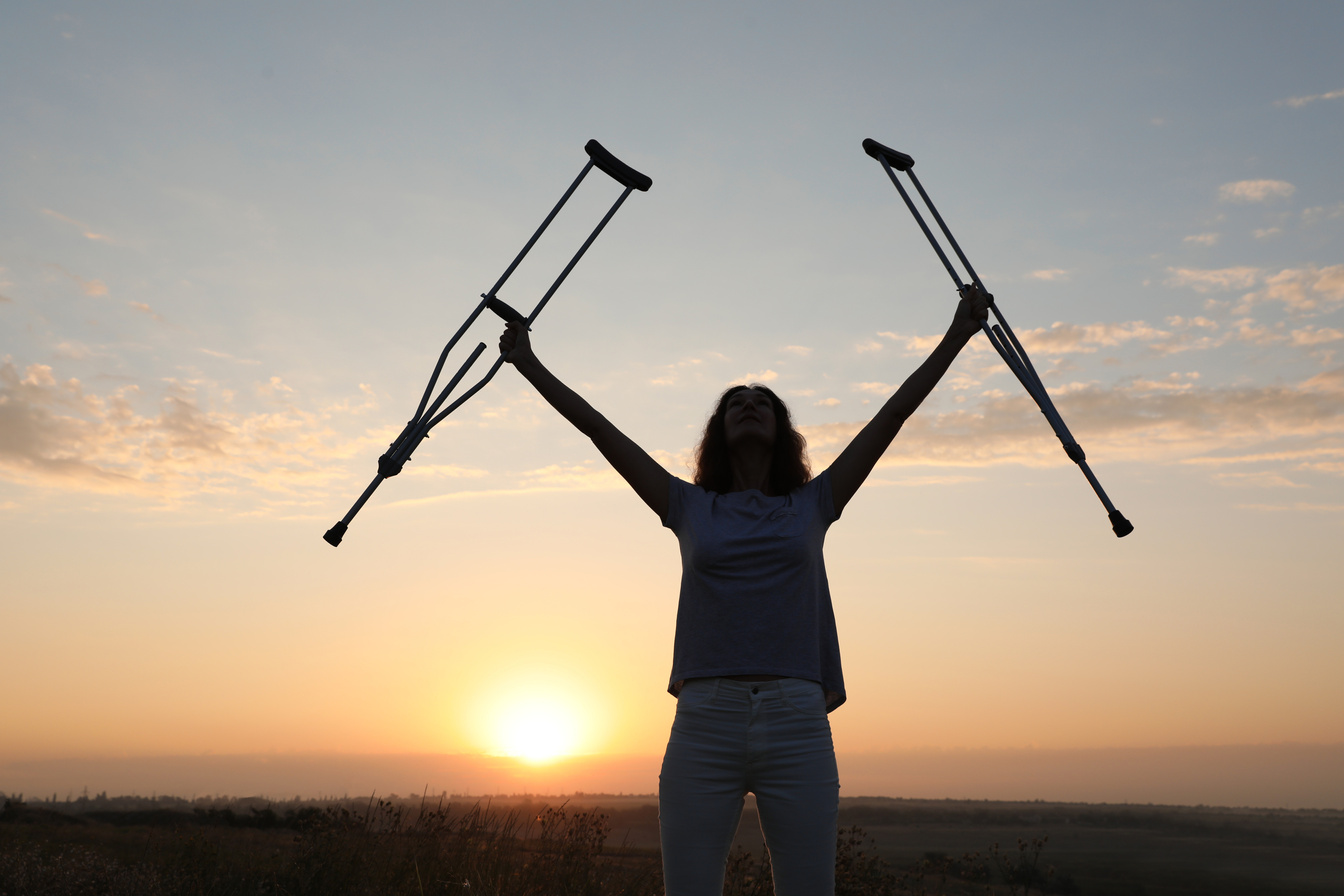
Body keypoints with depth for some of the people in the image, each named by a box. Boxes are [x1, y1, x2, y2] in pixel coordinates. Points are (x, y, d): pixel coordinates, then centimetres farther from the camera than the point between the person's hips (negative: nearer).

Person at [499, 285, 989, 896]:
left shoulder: (811, 505, 15)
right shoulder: (690, 508, 14)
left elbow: (892, 414, 15)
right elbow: (599, 429, 15)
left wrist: (956, 336, 16)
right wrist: (528, 365, 17)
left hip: (798, 728, 0)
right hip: (704, 722, 0)